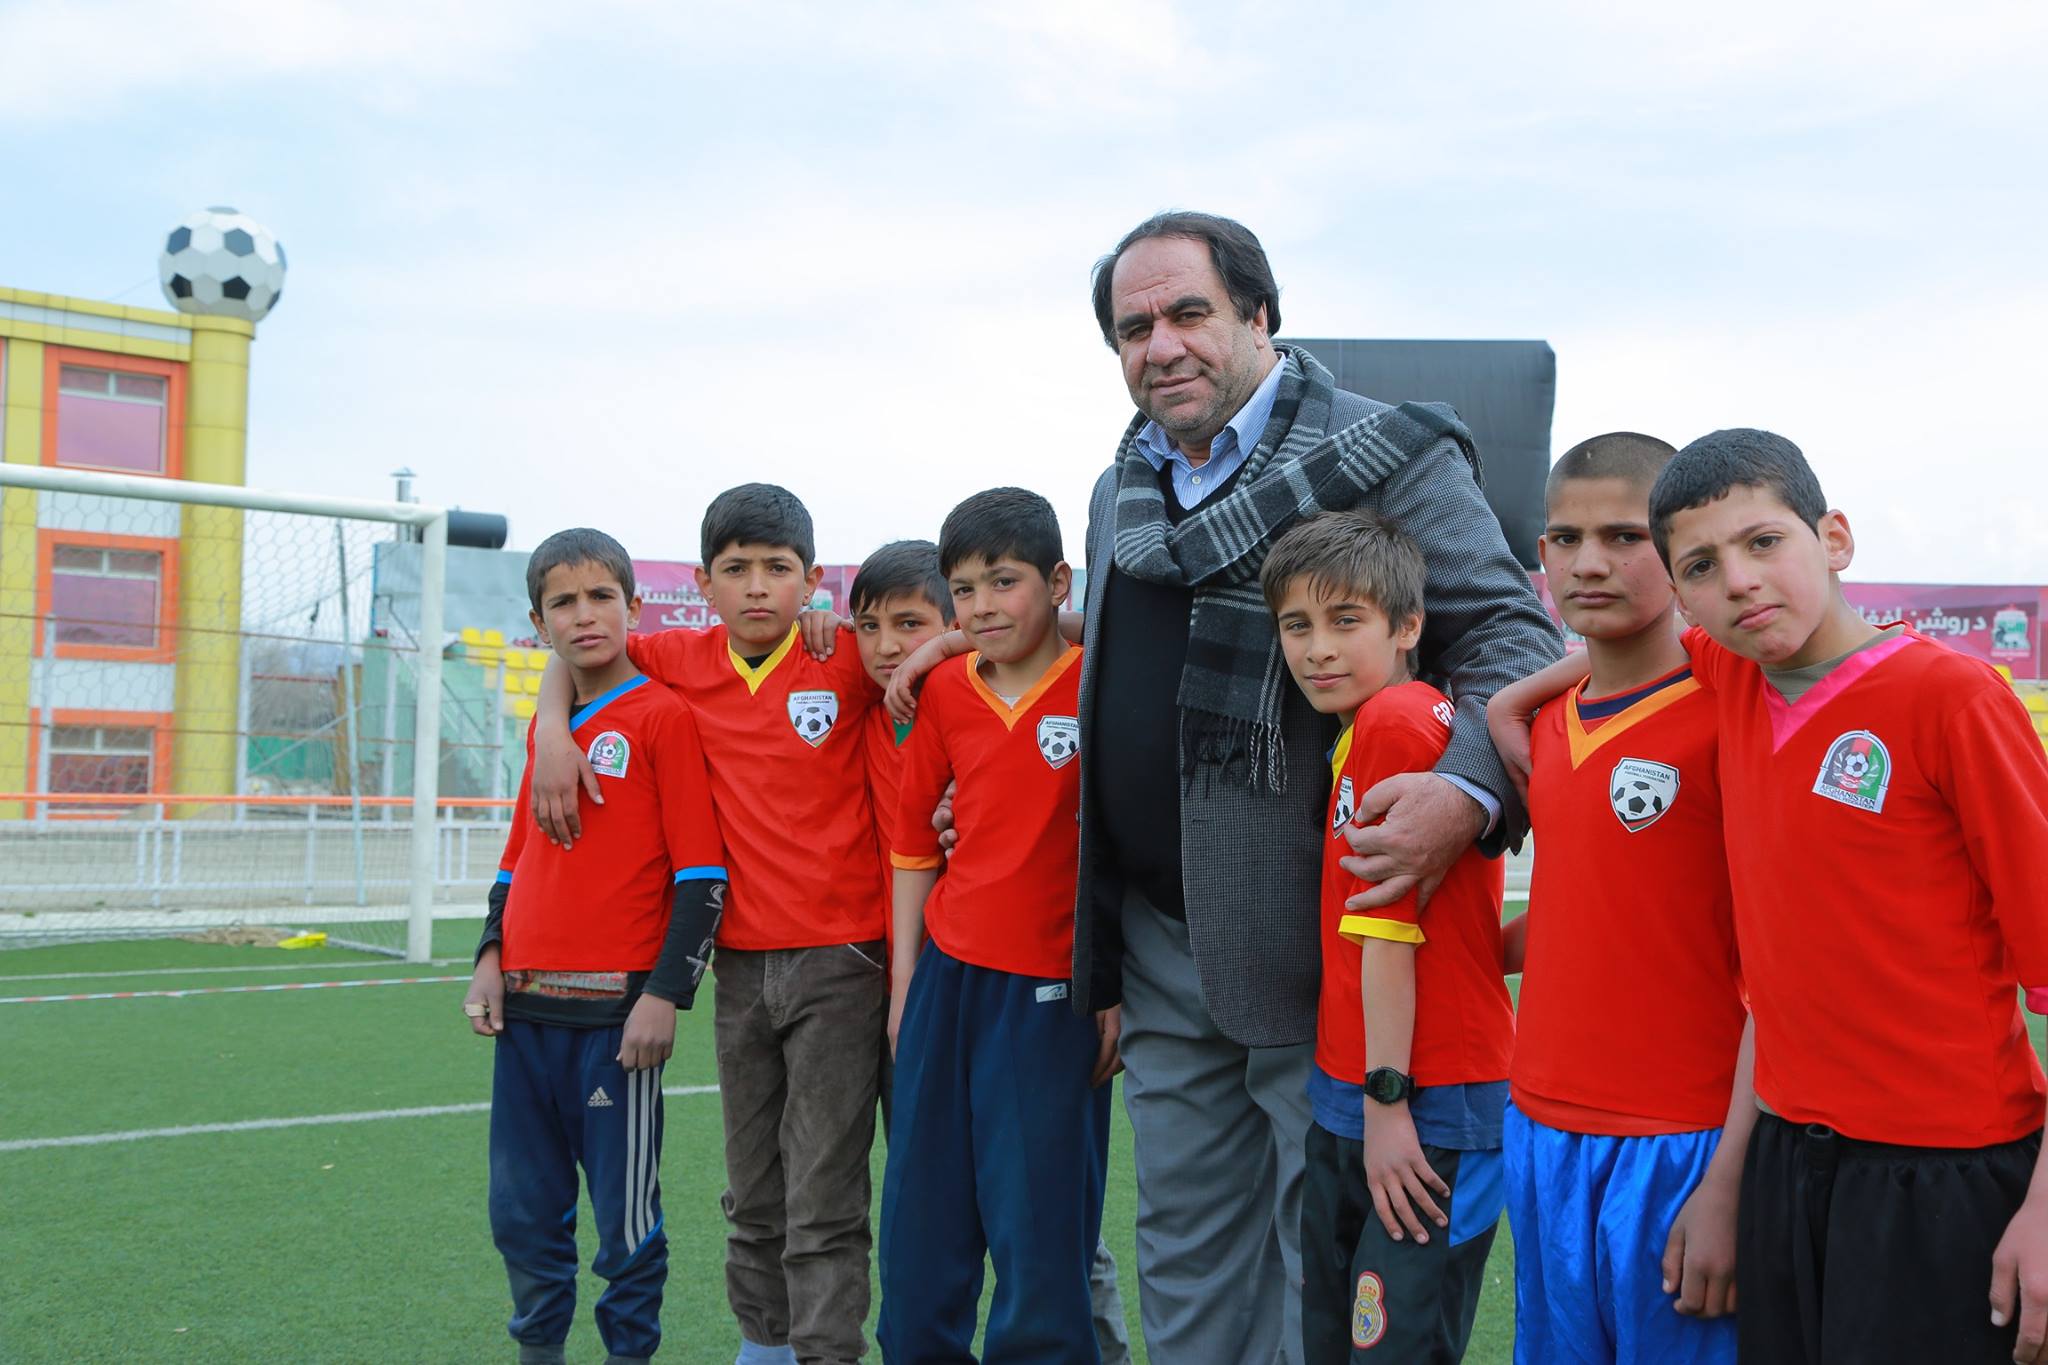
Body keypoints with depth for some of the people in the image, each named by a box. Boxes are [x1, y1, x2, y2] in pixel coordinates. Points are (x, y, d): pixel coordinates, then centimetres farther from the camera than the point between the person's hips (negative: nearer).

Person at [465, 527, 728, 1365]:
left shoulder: (664, 715, -7)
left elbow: (701, 872, -11)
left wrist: (665, 994, -15)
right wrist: (491, 958, 10)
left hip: (615, 1010, -6)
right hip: (526, 1008, 7)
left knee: (624, 1213, 2)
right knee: (523, 1207, 15)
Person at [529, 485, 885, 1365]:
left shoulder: (849, 663, -7)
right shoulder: (684, 662, 3)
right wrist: (552, 735, 1)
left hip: (838, 961, -4)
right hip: (740, 962, 4)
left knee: (825, 1202, -2)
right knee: (752, 1194, 18)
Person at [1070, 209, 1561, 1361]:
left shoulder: (1384, 457, -8)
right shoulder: (1123, 491, 14)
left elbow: (1515, 634, -9)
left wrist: (1471, 789, -29)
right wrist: (1097, 949, 19)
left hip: (1316, 945, -6)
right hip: (1160, 950, 7)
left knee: (1327, 1250, 5)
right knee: (1184, 1250, 17)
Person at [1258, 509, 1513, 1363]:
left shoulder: (1395, 720, -17)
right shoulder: (1366, 729, 12)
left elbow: (1388, 927, -18)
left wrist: (1387, 1099, -15)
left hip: (1425, 1107, -9)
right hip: (1346, 1101, 10)